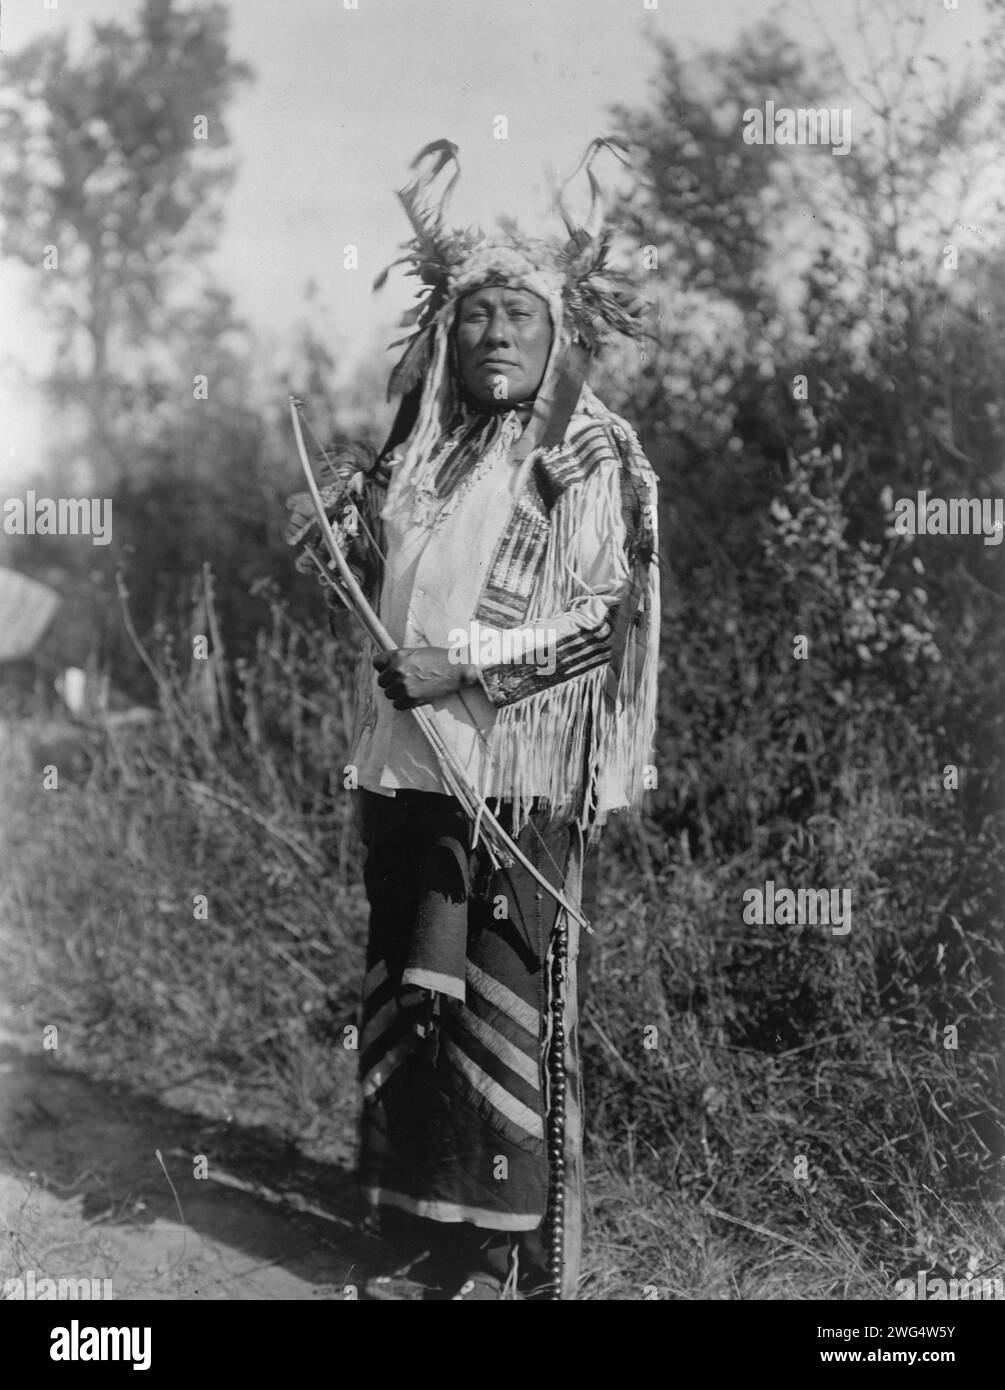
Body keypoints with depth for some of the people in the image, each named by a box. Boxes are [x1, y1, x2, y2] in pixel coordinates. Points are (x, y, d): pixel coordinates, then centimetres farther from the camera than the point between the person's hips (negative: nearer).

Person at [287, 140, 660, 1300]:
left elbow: (605, 621, -10)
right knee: (409, 990, 10)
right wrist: (348, 521, 4)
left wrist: (465, 667, -17)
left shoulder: (596, 455, -3)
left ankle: (514, 1254, 10)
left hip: (518, 778, -6)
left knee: (508, 1006, -2)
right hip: (404, 763, 6)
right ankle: (429, 1209, 24)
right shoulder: (419, 444, 13)